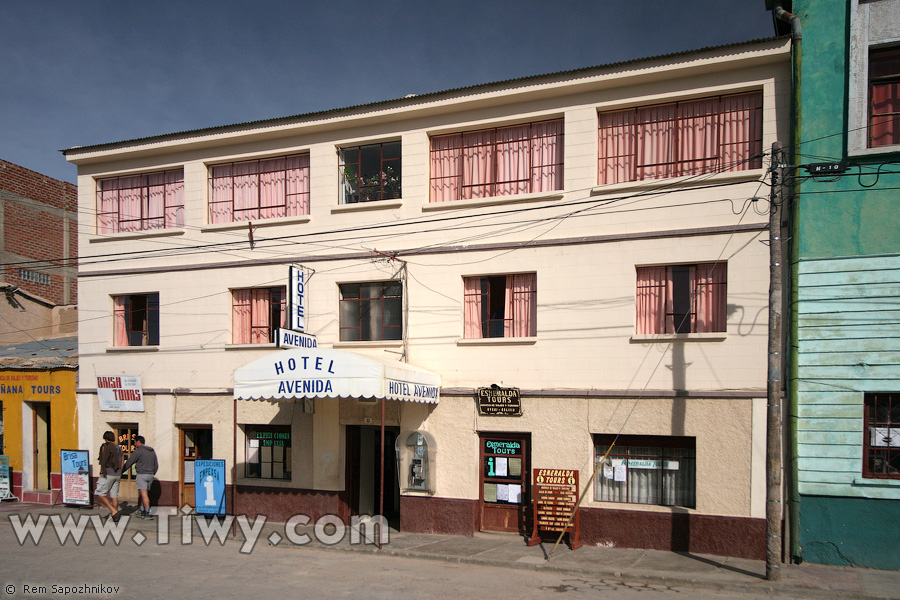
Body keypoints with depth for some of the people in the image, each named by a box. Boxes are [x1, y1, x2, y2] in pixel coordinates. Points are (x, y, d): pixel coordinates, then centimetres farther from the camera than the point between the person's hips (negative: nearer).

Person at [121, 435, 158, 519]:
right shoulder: (152, 451, 14)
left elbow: (128, 463, -6)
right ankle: (142, 512, 18)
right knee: (143, 494, 16)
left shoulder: (138, 451, -8)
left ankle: (148, 514, -12)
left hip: (142, 474, -7)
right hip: (150, 475, 7)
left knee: (144, 495, -8)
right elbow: (156, 466, 18)